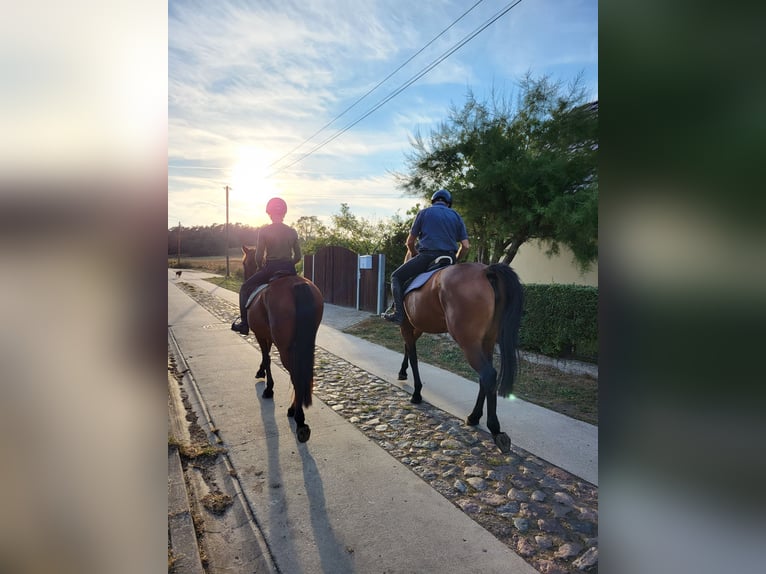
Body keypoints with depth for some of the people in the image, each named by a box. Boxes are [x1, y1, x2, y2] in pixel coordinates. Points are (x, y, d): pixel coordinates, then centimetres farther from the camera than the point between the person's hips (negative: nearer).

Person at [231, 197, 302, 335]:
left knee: (245, 288, 18)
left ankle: (244, 323, 14)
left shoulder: (264, 231, -5)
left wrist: (260, 267, 13)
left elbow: (258, 256, -6)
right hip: (289, 270, 3)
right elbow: (298, 256, 6)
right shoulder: (292, 232, 5)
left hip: (270, 268, -3)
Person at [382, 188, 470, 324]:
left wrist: (416, 256, 27)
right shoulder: (456, 216, 17)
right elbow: (465, 246, 7)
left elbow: (410, 243, 9)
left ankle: (398, 312, -6)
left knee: (396, 277, 9)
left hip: (427, 256, -3)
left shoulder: (423, 213, 10)